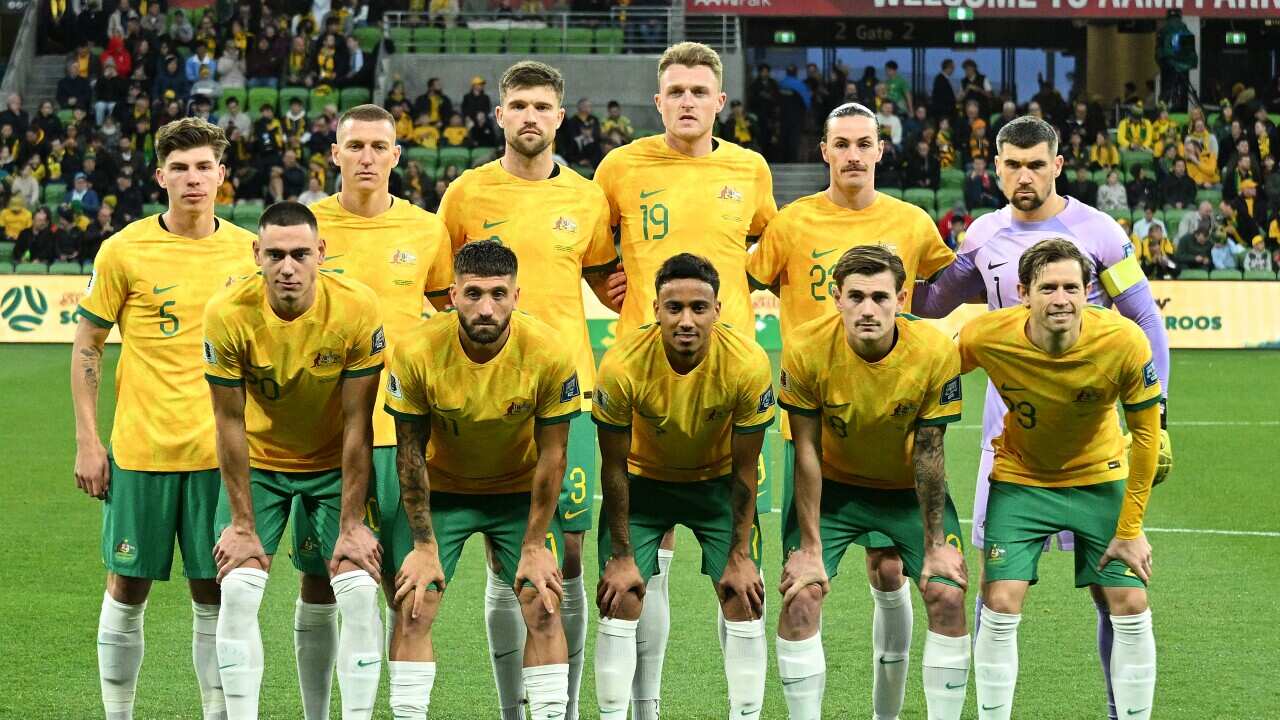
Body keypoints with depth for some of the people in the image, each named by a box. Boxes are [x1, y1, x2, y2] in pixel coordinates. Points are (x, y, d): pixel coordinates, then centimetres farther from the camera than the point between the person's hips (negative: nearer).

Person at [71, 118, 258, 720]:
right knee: (128, 589, 5)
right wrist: (87, 441, -4)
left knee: (213, 595, 5)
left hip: (220, 450, 2)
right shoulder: (124, 250, -4)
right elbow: (87, 345, 2)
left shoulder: (246, 250, 3)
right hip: (140, 448, -2)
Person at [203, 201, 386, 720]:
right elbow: (230, 423, -14)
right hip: (258, 463, 0)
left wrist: (352, 524, -15)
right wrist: (243, 525, -12)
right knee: (237, 593, -12)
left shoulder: (357, 309, -24)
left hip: (335, 464, 0)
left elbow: (357, 425, -17)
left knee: (360, 594, -11)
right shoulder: (228, 314, -23)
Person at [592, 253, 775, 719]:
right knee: (620, 602, -9)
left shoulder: (748, 365, -28)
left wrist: (740, 555, -10)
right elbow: (614, 466, -15)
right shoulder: (622, 366, -30)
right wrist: (621, 556, -12)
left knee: (744, 600, -8)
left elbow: (744, 468, -14)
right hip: (643, 482, 0)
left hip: (718, 483, 1)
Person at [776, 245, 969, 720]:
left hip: (910, 488, 0)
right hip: (833, 485, 0)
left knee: (948, 596, -13)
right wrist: (810, 547, -15)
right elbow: (807, 452, -16)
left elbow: (927, 453, -14)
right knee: (801, 596, -15)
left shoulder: (935, 352, -24)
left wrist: (934, 545, -11)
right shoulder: (807, 349, -25)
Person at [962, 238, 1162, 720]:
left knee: (1130, 608, -5)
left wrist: (1130, 530, -12)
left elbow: (1145, 432, -14)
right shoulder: (984, 337, -26)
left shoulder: (1124, 343, -27)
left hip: (1100, 478, 0)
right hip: (1020, 478, 0)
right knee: (1000, 606, -10)